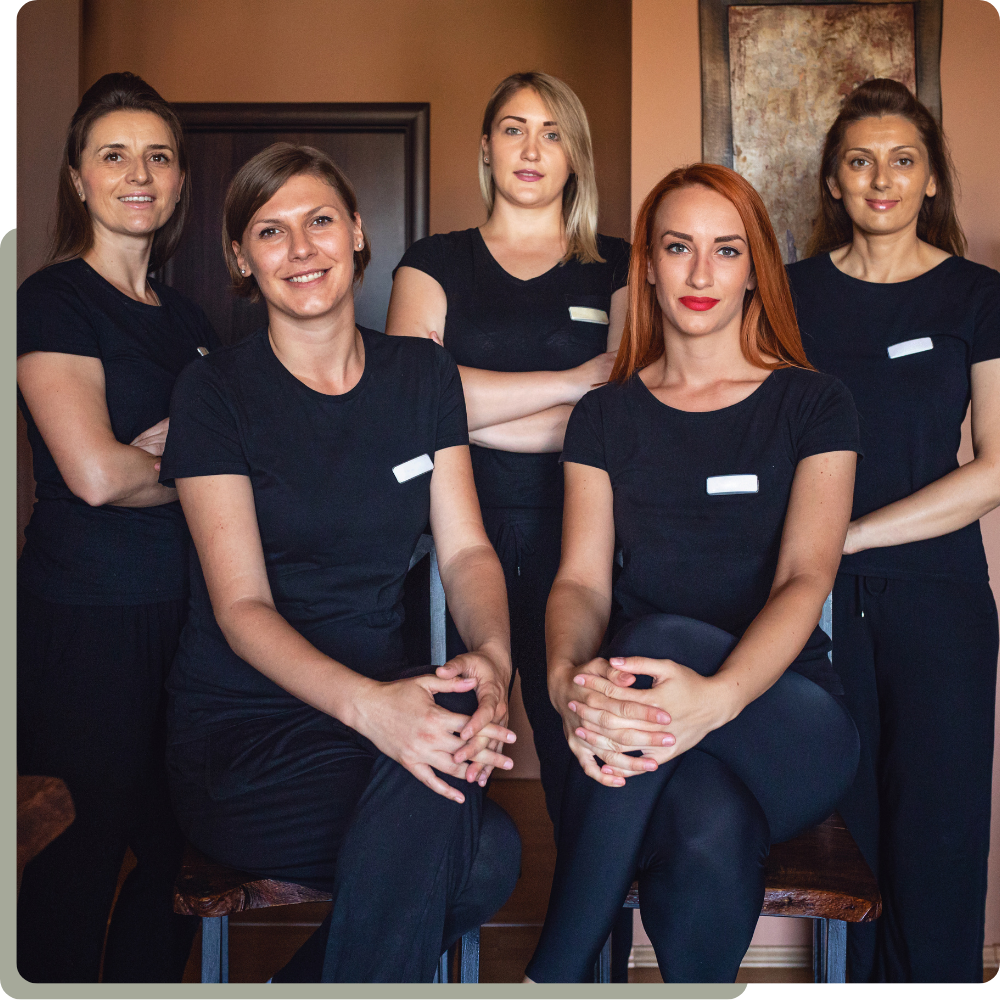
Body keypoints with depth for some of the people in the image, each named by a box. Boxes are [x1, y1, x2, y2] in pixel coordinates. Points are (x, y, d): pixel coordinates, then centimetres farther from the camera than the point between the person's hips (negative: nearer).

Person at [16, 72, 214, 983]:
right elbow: (95, 474, -19)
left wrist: (176, 443, -8)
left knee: (176, 849, 13)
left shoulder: (187, 318, 14)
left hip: (188, 610, 7)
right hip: (87, 620, -6)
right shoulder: (53, 300, -7)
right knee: (81, 857, 5)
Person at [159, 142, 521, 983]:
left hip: (387, 699, 4)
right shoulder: (216, 392, -4)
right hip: (240, 730, -4)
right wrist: (368, 703, -32)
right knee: (486, 852, -29)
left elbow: (466, 548, 3)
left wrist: (492, 657, -21)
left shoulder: (423, 376, 8)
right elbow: (241, 606, -12)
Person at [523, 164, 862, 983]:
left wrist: (719, 695, -33)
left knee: (661, 639, -36)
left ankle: (553, 973, -23)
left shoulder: (813, 405, 4)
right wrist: (567, 675, -27)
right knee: (711, 836, -37)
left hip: (785, 714, 0)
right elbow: (582, 579, 0)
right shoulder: (606, 415, 11)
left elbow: (806, 578, -10)